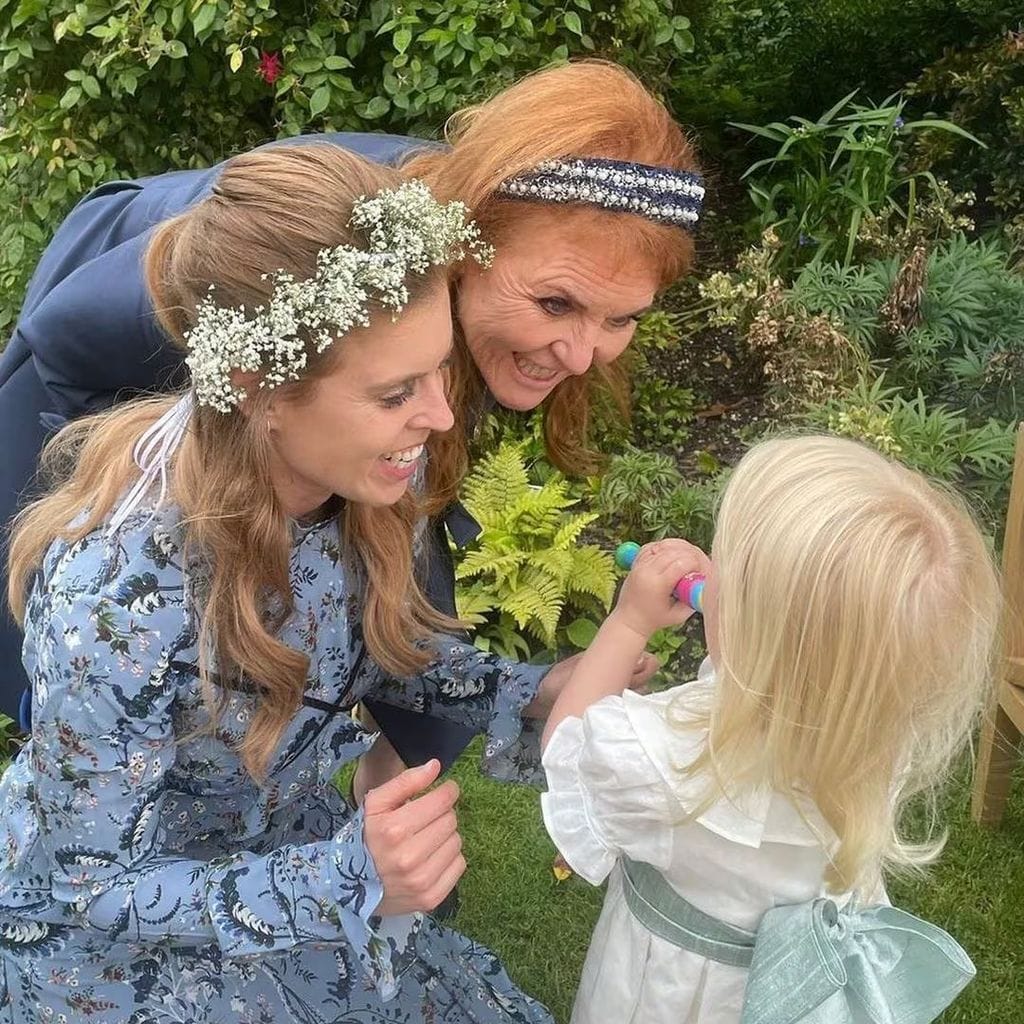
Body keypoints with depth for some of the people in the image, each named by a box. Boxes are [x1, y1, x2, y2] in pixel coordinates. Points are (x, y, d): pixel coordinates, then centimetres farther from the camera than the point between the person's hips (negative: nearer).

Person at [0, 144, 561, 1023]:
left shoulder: (367, 479, -20)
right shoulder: (119, 596, -37)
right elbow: (95, 888, -24)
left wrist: (528, 696, -16)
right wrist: (346, 879, -37)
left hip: (291, 853, 5)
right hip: (107, 940, -5)